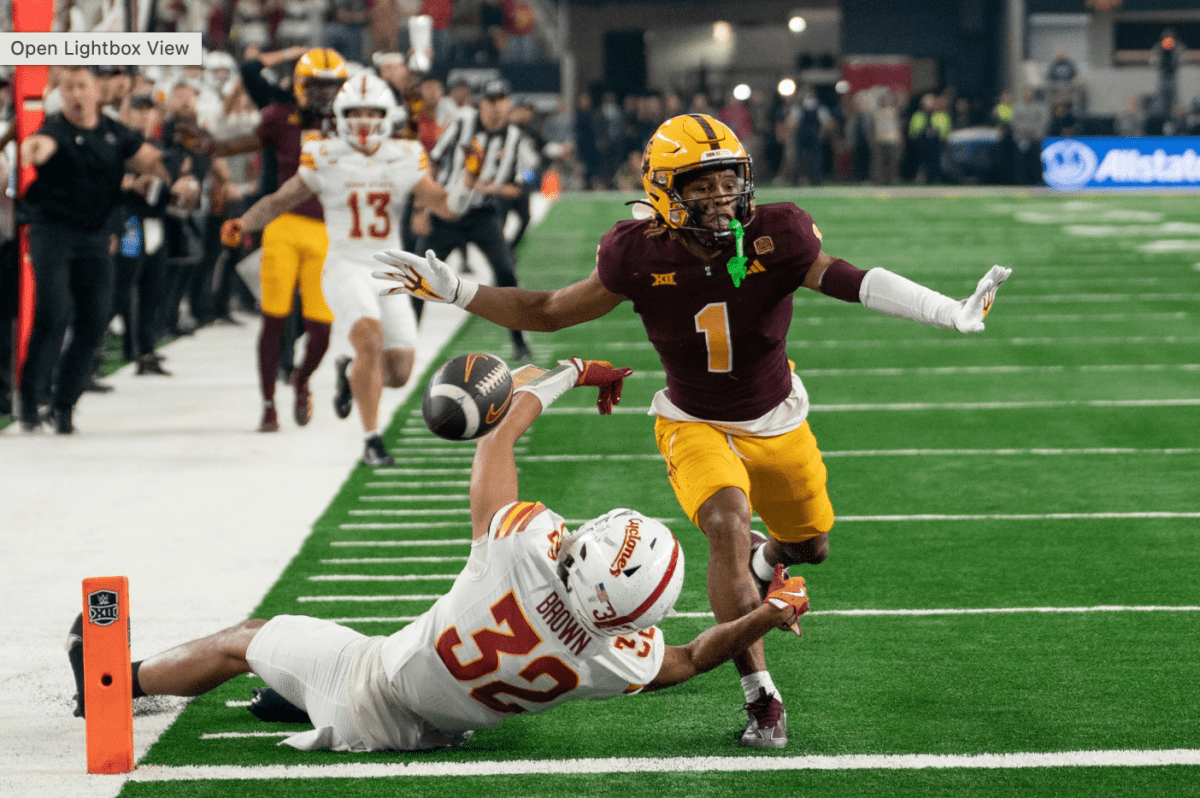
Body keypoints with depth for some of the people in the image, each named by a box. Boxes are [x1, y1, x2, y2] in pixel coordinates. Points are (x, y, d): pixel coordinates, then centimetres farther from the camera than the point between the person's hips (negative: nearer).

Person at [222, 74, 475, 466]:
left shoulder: (405, 159, 2)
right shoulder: (325, 159, -3)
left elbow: (446, 207, -2)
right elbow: (281, 200, 6)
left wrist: (468, 179, -21)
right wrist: (243, 223, -9)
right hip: (346, 267, -3)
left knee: (398, 372, 1)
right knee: (370, 339, -27)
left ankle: (353, 375, 37)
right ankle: (371, 439, -16)